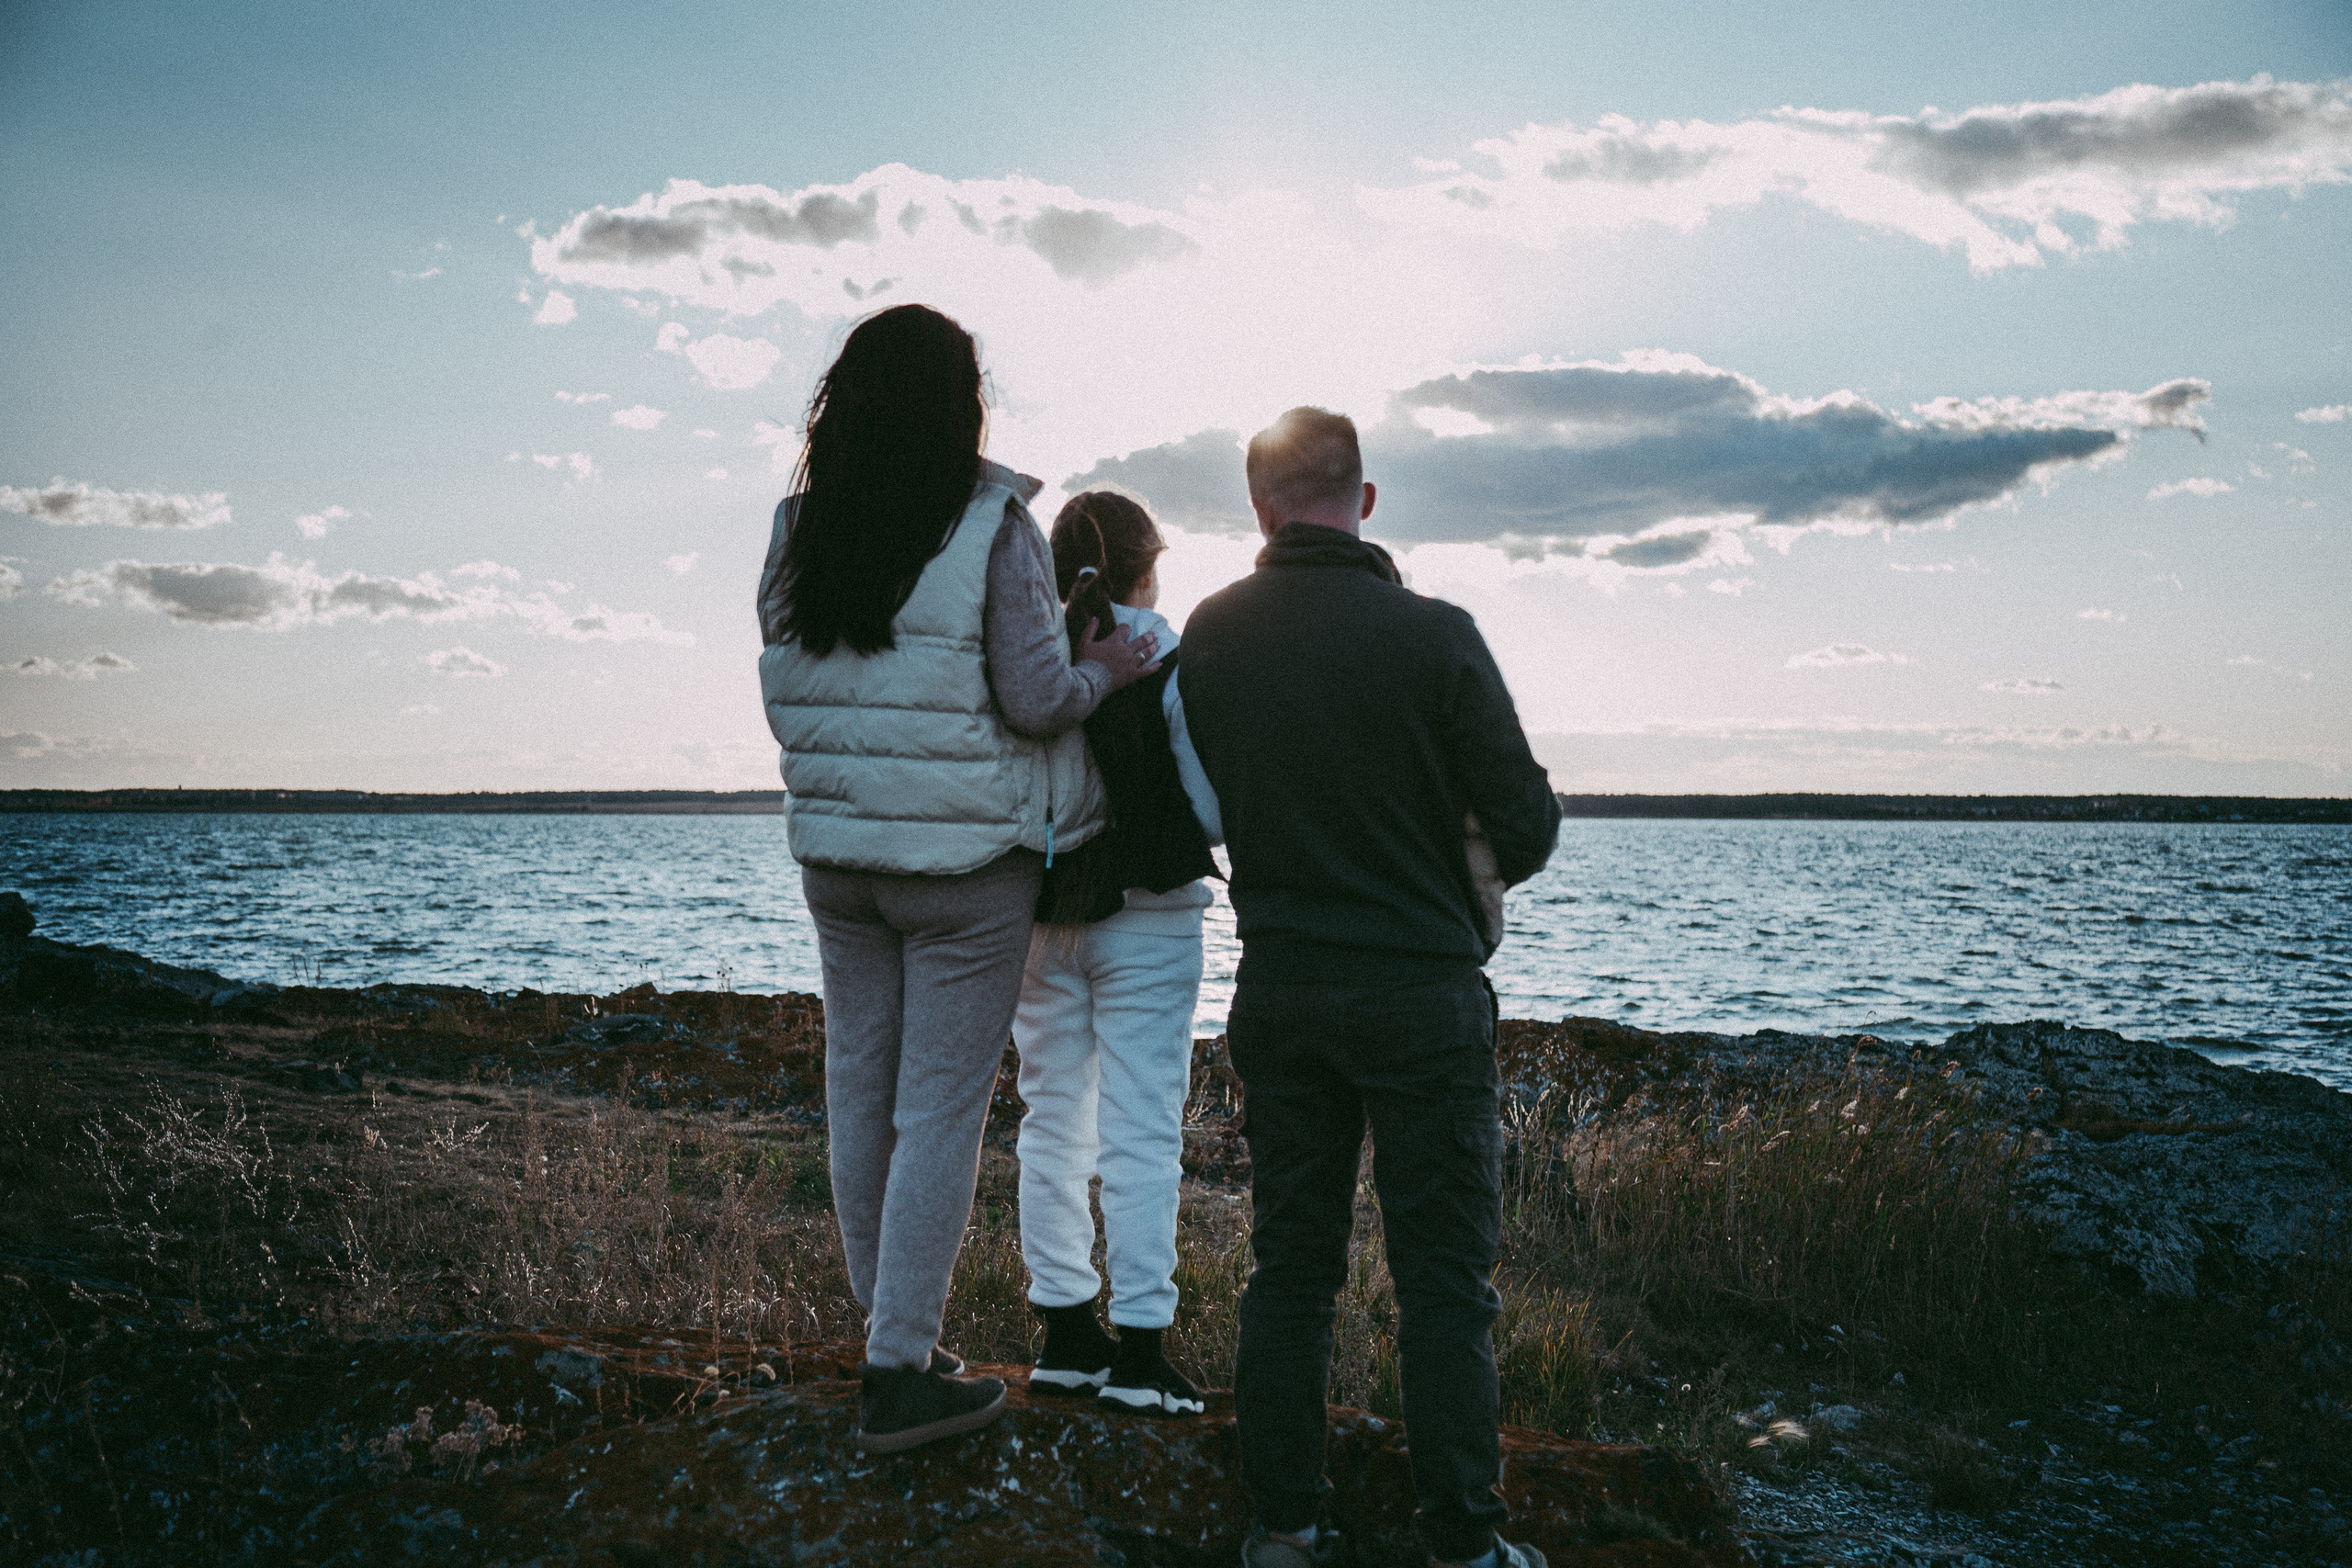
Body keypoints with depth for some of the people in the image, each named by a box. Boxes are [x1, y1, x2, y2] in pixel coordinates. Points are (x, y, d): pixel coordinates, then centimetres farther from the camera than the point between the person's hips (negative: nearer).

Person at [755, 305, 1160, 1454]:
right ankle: (897, 1374, 8)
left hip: (833, 849, 5)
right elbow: (1036, 699, -13)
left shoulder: (797, 530, 3)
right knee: (941, 1109, 2)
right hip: (966, 862, -5)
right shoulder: (993, 526, -12)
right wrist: (1104, 669, 5)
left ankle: (890, 1327, 31)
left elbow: (785, 697, 8)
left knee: (859, 1088, 16)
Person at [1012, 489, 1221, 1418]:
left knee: (1052, 1125, 13)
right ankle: (1138, 1353, 4)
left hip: (1037, 920, 4)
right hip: (1146, 923, -4)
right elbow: (1215, 811, -10)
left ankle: (1064, 1336, 19)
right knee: (1140, 1134, 1)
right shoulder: (1171, 666, -10)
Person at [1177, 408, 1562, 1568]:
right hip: (1423, 990, -4)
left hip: (1277, 987, 4)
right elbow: (1527, 826, -9)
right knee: (1444, 1281, 5)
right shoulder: (1432, 635, -13)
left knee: (1289, 1266, 13)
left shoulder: (1209, 636, -1)